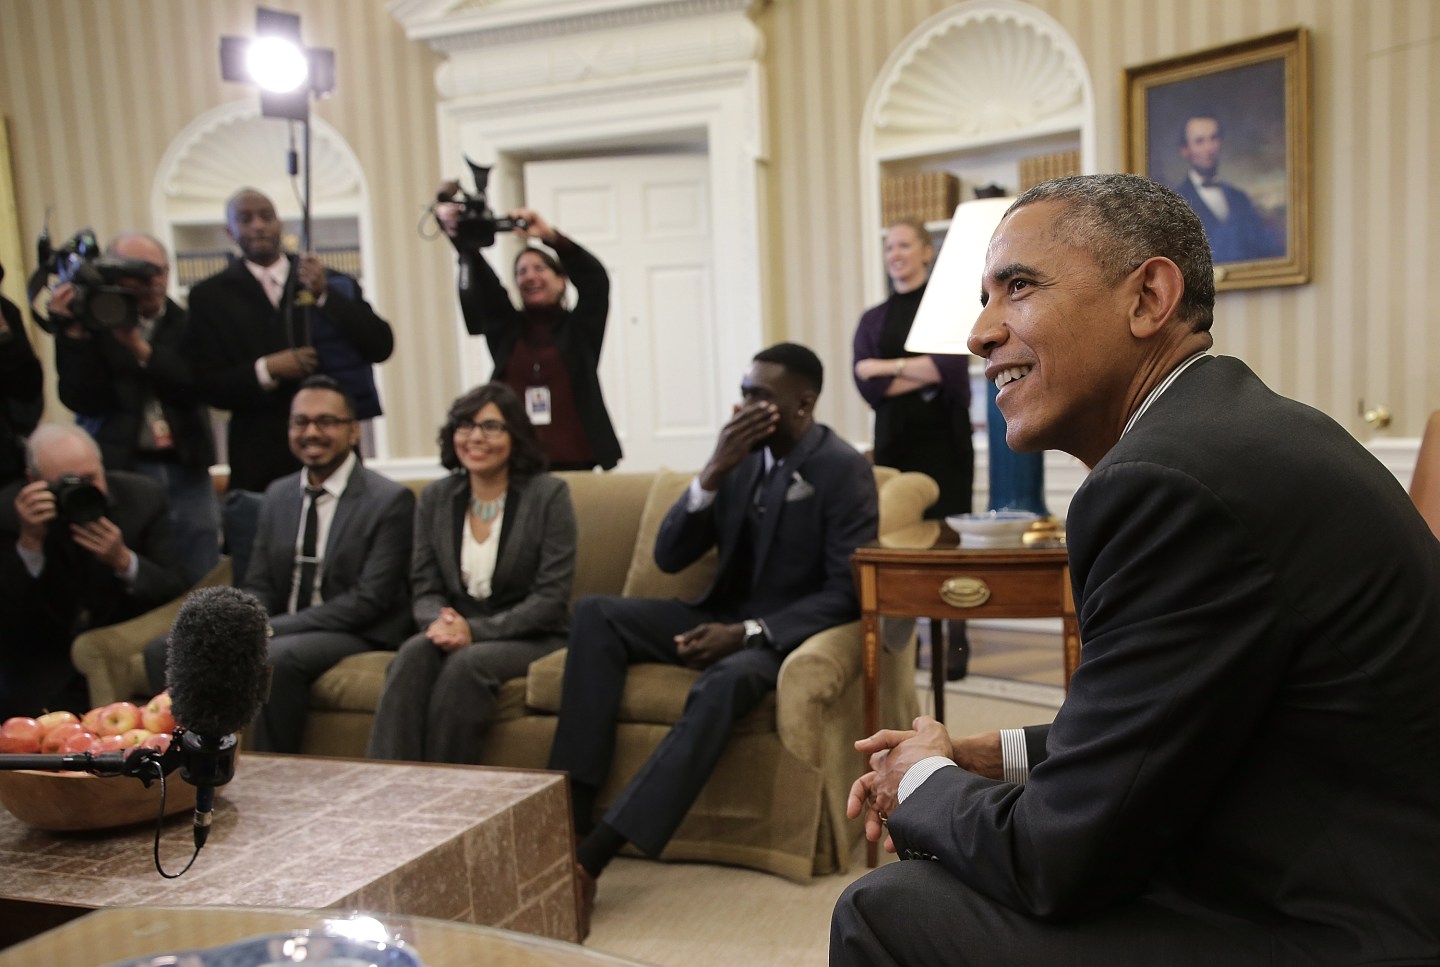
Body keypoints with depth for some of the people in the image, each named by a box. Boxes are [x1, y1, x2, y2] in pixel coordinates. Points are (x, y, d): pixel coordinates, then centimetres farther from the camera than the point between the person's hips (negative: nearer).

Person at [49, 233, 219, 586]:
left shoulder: (188, 325, 6)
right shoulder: (92, 324, 1)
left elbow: (198, 388, -7)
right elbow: (82, 401, -7)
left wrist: (142, 350, -16)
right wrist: (73, 334, -15)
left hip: (186, 471, 2)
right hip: (121, 472, -2)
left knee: (203, 586, 2)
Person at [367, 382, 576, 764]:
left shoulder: (549, 494, -4)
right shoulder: (435, 497, 9)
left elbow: (552, 597, -10)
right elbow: (425, 589, 8)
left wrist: (476, 630, -19)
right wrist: (440, 621, -17)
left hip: (533, 639, -3)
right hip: (458, 635, 3)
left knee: (467, 663, -34)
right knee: (414, 653, -30)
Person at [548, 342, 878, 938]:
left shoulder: (843, 470, -11)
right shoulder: (740, 456, 5)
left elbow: (847, 594, -15)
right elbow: (669, 559, 1)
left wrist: (749, 632, -26)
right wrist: (713, 473, -14)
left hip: (788, 632, -6)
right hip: (725, 618, 6)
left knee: (725, 682, -39)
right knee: (595, 613, -15)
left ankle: (591, 856, -38)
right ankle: (570, 809, -22)